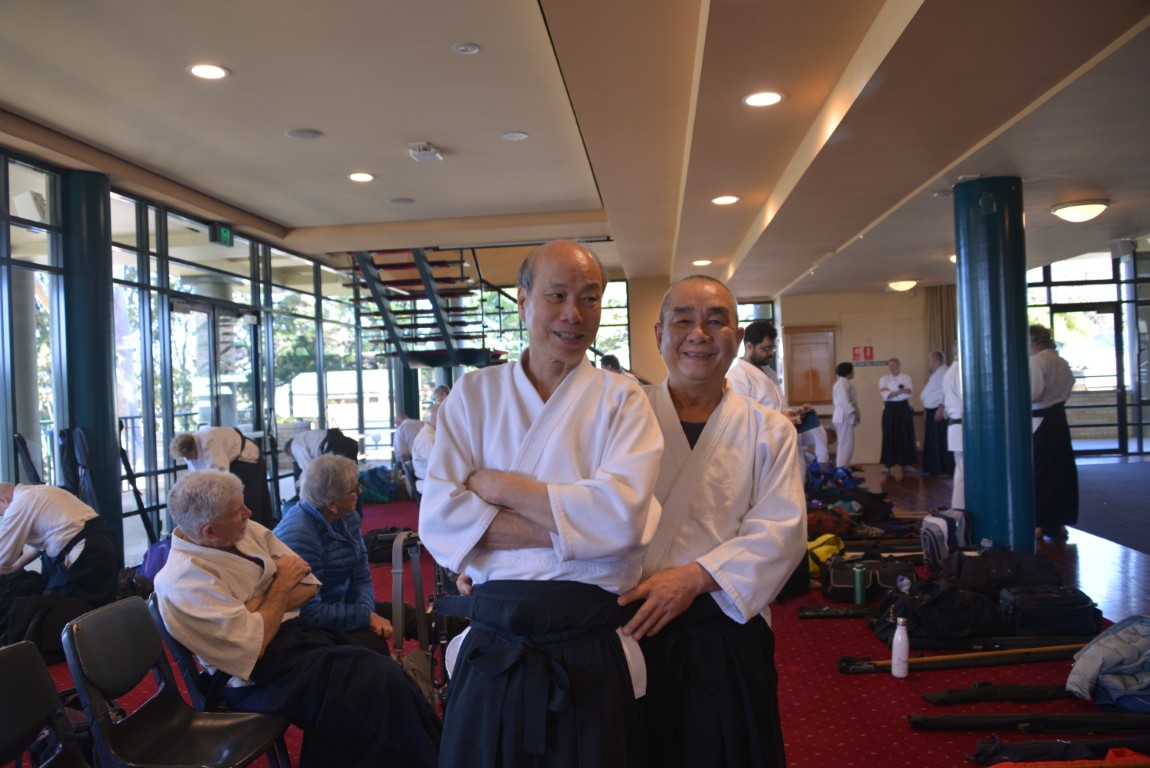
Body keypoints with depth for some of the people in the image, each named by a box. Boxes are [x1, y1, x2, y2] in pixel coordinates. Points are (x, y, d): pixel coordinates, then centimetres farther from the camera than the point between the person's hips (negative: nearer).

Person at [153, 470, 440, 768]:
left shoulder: (247, 530, 4)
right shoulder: (184, 579, -17)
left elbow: (309, 585, 5)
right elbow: (253, 647, -21)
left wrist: (257, 604, -12)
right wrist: (282, 585, -10)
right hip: (257, 675, -7)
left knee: (386, 673, -17)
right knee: (378, 682, -25)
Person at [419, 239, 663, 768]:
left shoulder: (622, 401, -1)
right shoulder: (474, 396, 3)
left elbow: (622, 516, -17)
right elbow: (438, 519, -9)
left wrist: (497, 485, -12)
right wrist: (573, 525, -16)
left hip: (592, 654, -1)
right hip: (492, 646, 2)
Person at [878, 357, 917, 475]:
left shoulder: (906, 378, 4)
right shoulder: (883, 379, 6)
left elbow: (908, 394, -12)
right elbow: (885, 395, -9)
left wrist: (891, 393, -13)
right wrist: (900, 391, -16)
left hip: (904, 409, 0)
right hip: (890, 410, 0)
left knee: (906, 436, 1)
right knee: (889, 437, -2)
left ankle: (907, 463, 10)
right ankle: (887, 465, 0)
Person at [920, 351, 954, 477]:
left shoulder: (944, 371, -12)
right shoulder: (935, 373, 20)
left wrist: (940, 409, -24)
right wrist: (926, 410, 20)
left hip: (939, 411, -10)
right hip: (931, 411, 10)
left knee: (941, 442, -7)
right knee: (932, 441, 12)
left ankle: (946, 470, -3)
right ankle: (934, 469, 18)